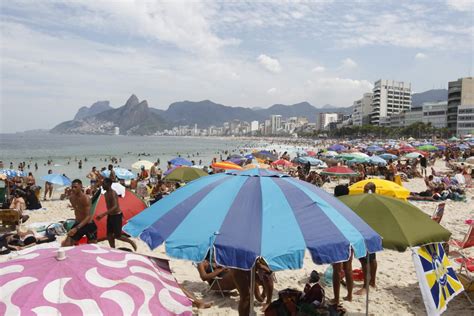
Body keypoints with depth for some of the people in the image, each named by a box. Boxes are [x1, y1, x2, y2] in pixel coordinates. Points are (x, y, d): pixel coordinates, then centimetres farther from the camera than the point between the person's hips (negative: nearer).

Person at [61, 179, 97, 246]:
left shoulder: (86, 199, -23)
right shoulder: (71, 197, -2)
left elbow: (88, 217, -31)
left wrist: (76, 228, -40)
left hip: (89, 225, -6)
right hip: (78, 223, 6)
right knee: (65, 244, -1)